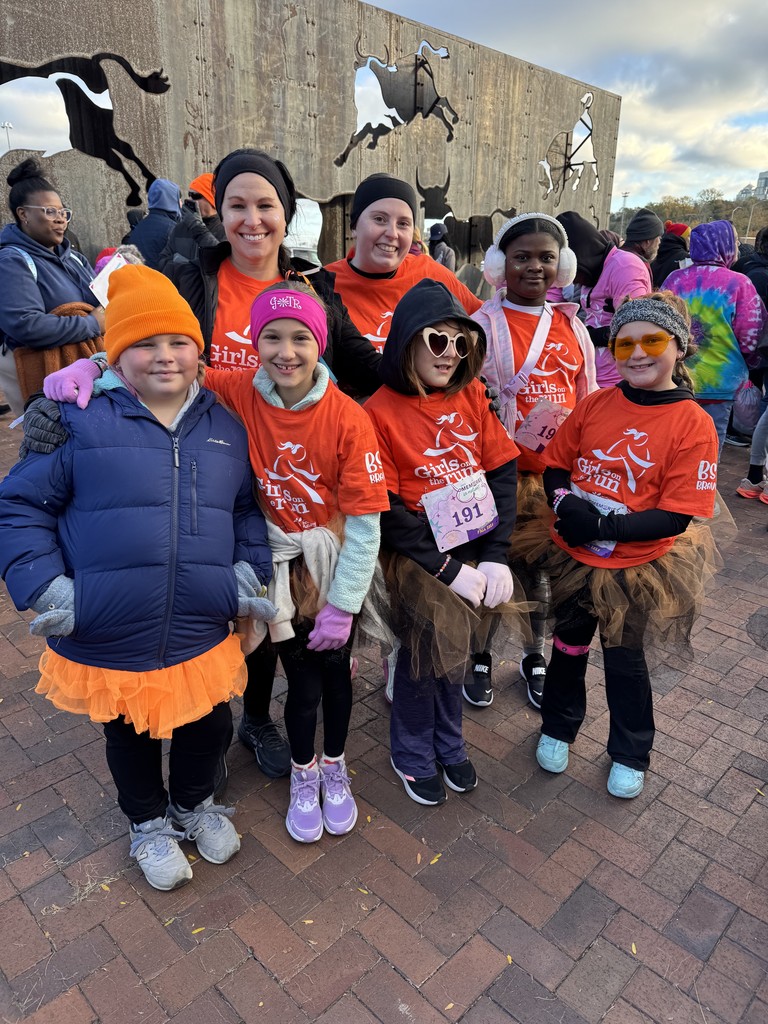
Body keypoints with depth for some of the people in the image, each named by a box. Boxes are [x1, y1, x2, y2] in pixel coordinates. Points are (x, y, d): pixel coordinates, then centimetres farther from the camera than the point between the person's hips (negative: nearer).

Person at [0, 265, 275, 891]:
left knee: (210, 727, 21)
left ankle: (194, 804, 54)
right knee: (131, 736, 22)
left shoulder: (227, 428, 2)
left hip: (204, 636, 3)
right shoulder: (81, 422, -9)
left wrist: (249, 570, -3)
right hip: (108, 640, -2)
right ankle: (149, 824, 52)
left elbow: (248, 509, 10)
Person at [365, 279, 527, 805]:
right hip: (420, 559, -4)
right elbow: (386, 511, -14)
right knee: (430, 647, 3)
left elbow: (503, 472, 0)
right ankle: (413, 755, 31)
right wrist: (447, 569, -14)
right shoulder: (381, 412, -12)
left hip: (475, 551, 5)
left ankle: (448, 743, 42)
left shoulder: (471, 396, 2)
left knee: (454, 644, 16)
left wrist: (495, 557, -9)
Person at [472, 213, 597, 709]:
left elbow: (589, 401, 13)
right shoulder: (484, 325, -7)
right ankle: (480, 656, 30)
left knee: (543, 569, 16)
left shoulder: (571, 326, 8)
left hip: (558, 473, 4)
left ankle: (535, 656, 37)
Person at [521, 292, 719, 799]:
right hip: (571, 555, 3)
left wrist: (601, 525, -25)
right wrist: (566, 502, -16)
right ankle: (558, 727, 48)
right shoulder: (595, 404, -4)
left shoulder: (693, 424, -15)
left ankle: (631, 755, 42)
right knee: (569, 643, 21)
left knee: (625, 658, 15)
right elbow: (556, 463, 4)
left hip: (638, 567, -3)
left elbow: (676, 516, -19)